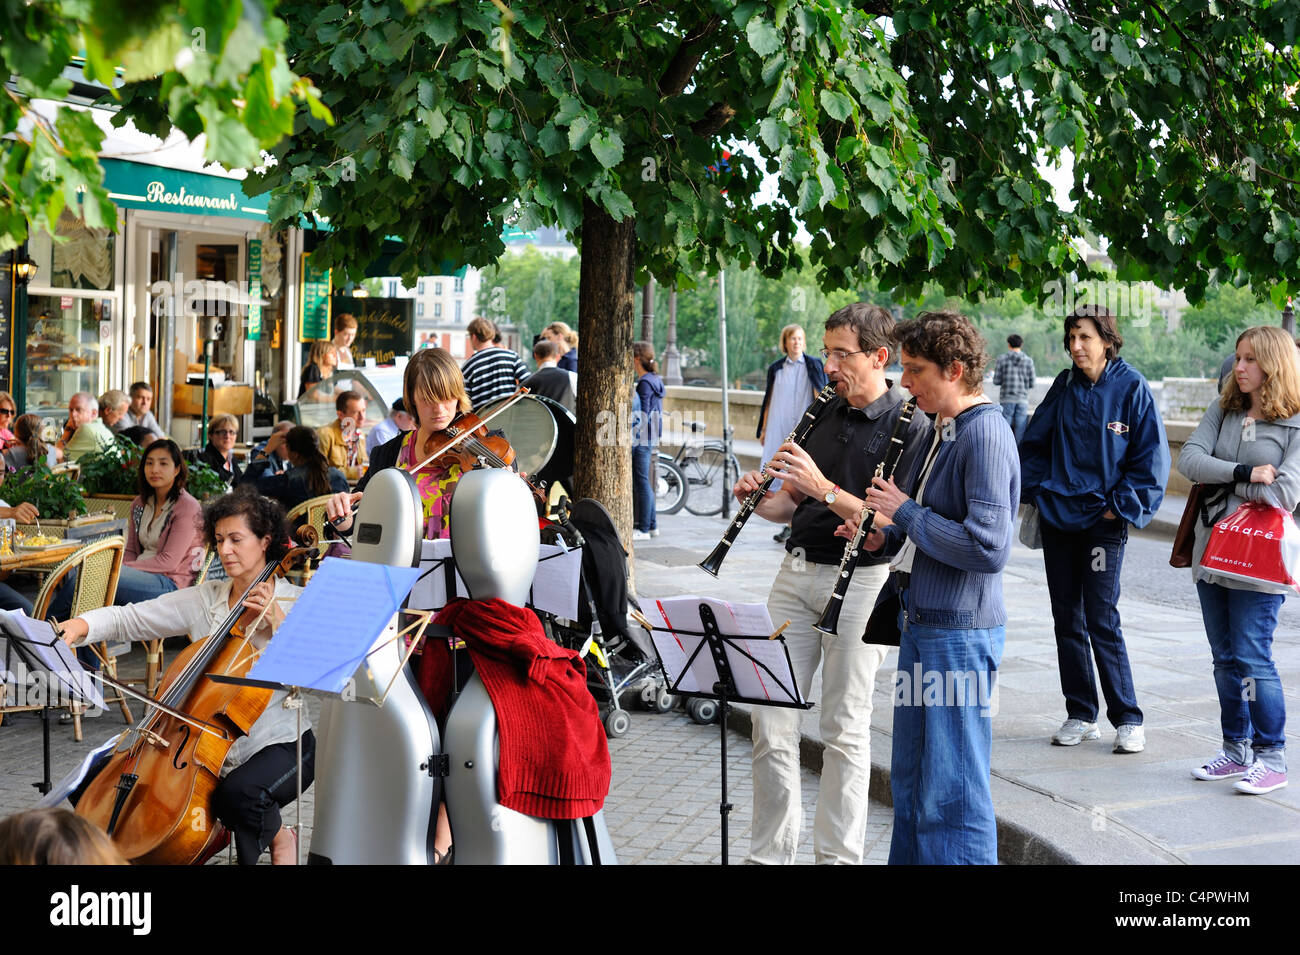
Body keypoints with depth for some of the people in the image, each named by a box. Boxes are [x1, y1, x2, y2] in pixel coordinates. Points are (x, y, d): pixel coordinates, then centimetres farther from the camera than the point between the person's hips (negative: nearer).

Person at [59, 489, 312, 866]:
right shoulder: (204, 599, 6)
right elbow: (131, 618, -2)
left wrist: (277, 623, -22)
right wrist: (81, 625, -20)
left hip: (280, 745, -4)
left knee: (238, 793, -34)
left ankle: (278, 836, 0)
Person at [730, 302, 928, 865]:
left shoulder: (909, 427, -8)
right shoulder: (823, 412, 12)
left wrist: (825, 489, -23)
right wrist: (760, 500, -4)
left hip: (859, 581, -6)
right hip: (797, 572, 6)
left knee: (844, 730, 2)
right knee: (769, 718, 5)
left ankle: (838, 855, 15)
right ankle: (770, 852, 17)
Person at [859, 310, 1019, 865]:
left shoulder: (986, 435, -17)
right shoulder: (941, 431, 13)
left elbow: (987, 547, -25)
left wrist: (906, 513, -17)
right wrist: (884, 538, 5)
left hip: (960, 632, -10)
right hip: (921, 622, 10)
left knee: (951, 793, -1)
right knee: (911, 778, 19)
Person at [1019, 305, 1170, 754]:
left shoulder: (1131, 387, -6)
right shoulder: (1064, 386, 6)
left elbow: (1151, 456, -4)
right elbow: (1034, 442, 13)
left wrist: (1122, 506, -9)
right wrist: (1036, 492, 3)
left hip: (1103, 520, -5)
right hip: (1057, 516, 5)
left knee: (1102, 621, -7)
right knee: (1067, 619, 9)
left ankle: (1128, 720, 5)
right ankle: (1080, 716, 19)